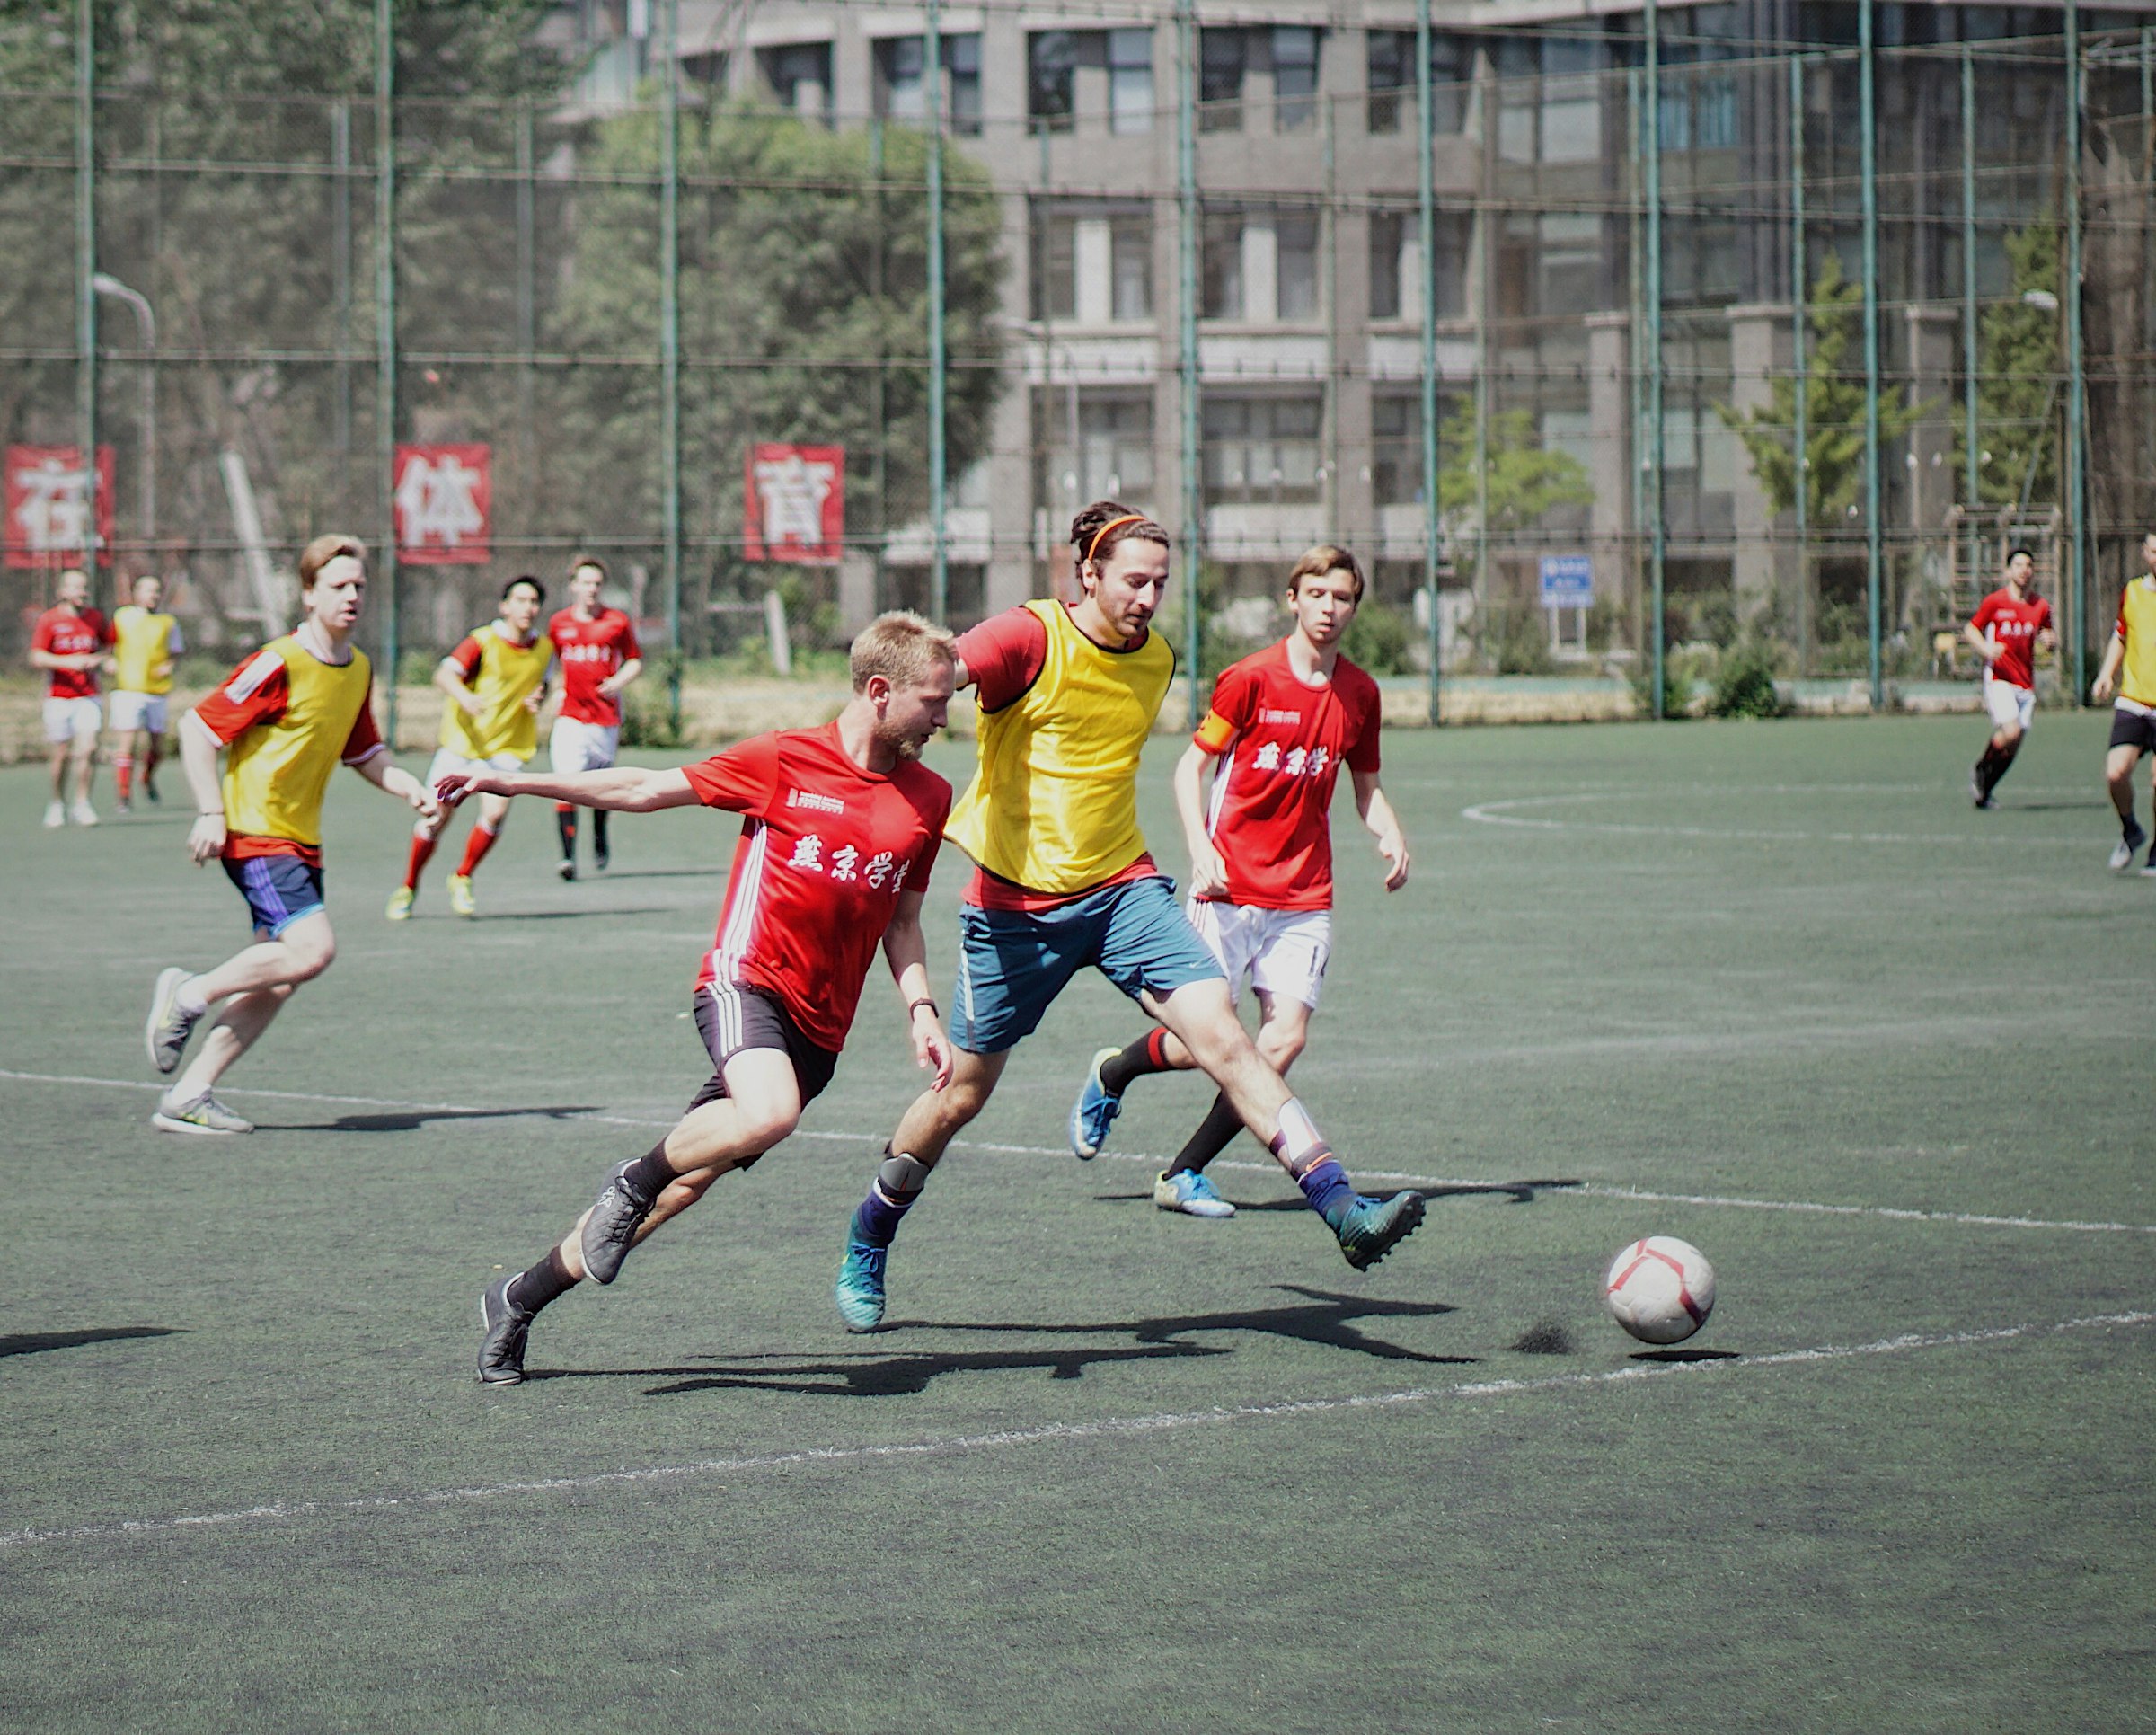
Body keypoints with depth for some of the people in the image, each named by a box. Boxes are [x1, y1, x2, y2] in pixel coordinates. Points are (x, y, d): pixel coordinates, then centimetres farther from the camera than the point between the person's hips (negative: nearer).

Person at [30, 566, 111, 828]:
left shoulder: (95, 618, 7)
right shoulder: (49, 620, -4)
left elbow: (111, 642, 22)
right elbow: (37, 658, -11)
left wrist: (100, 659, 1)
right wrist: (68, 662, -24)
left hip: (88, 696, 2)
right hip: (58, 696, -2)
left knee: (88, 748, -13)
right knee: (61, 755, 2)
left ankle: (81, 804, 0)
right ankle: (57, 804, 22)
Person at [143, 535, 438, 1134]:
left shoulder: (359, 669, 11)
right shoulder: (281, 664, -15)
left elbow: (363, 752, 24)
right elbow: (197, 727, -13)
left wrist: (410, 789, 6)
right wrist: (211, 812, -20)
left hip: (301, 840, 8)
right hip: (254, 833, -8)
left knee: (278, 981, 3)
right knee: (313, 948, -22)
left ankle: (188, 1097, 8)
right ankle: (188, 995, -3)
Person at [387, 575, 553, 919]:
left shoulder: (545, 649, 5)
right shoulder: (484, 640, -10)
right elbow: (445, 674, -24)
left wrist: (537, 700, 1)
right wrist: (465, 697, -45)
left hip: (508, 746, 3)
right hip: (463, 740, -3)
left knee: (495, 812, -19)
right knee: (436, 816, -5)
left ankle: (462, 879, 6)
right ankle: (408, 887, 17)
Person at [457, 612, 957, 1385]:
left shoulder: (928, 798, 9)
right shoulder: (784, 761, -3)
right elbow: (648, 790, 5)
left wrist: (921, 1013, 5)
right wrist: (510, 782, 5)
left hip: (819, 1025, 5)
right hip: (747, 981, -5)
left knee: (686, 1178, 2)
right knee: (769, 1112, -36)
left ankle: (519, 1298, 16)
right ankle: (636, 1179, -8)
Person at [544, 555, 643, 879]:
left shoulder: (617, 622, 3)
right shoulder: (559, 623, 6)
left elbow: (635, 660, 11)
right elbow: (549, 661, 20)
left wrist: (619, 680, -7)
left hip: (606, 716, 1)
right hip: (570, 715, -1)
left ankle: (599, 837, 41)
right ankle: (568, 856, -17)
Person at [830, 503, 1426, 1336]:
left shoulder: (1157, 659, 7)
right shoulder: (1032, 636, -12)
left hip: (1122, 887, 4)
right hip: (1015, 901, -4)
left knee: (1222, 1034, -15)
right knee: (962, 1092, 7)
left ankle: (1341, 1208, -20)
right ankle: (865, 1250, 29)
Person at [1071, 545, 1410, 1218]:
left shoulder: (1359, 693, 8)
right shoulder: (1251, 679, -7)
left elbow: (1365, 785, 20)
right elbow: (1192, 765, -2)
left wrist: (1391, 837, 0)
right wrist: (1201, 849, -16)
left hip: (1305, 897, 4)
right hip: (1231, 887, -4)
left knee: (1285, 1040, -9)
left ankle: (1185, 1175, 4)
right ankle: (1110, 1075, 26)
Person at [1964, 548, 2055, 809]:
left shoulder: (2041, 606, 9)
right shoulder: (1995, 601, -3)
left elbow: (2047, 636, 23)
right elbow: (1970, 629, 5)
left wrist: (2050, 640, -2)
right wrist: (1986, 649, -14)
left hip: (2026, 684, 5)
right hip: (1998, 679, -5)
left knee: (2013, 746, 1)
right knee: (2010, 732, -21)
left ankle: (1984, 791, 17)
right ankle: (1980, 770, 5)